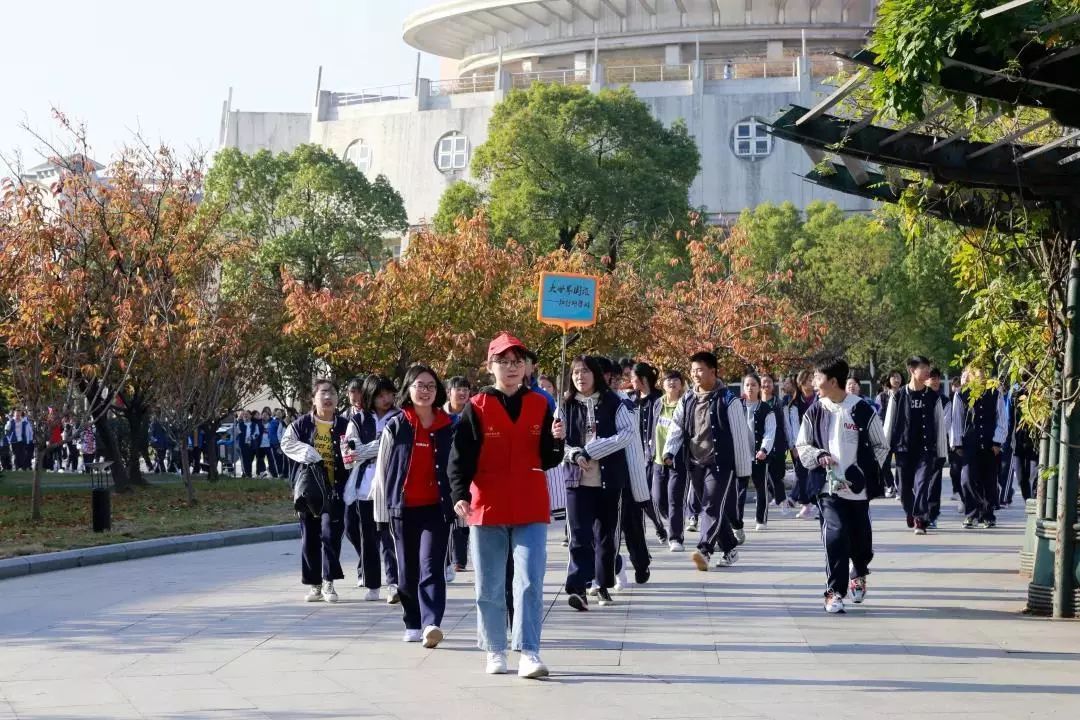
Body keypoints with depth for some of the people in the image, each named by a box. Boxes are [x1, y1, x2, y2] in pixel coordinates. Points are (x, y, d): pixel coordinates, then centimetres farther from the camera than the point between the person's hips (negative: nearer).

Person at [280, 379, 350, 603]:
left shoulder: (344, 426, 5)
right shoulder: (302, 424, 6)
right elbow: (287, 442, 0)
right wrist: (306, 453, -14)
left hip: (334, 490, -1)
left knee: (331, 534, -11)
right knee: (309, 537, 5)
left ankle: (329, 582, -1)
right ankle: (314, 584, 15)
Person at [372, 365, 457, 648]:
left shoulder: (448, 428, 5)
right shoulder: (395, 428, 3)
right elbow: (383, 469, 5)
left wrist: (456, 503, 6)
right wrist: (383, 509, 1)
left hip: (436, 508, -1)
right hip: (403, 508, 1)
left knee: (431, 567, -14)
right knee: (408, 571, 9)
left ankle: (432, 624, -23)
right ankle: (413, 624, 23)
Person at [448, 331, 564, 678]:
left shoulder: (540, 406, 6)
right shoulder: (476, 408, 0)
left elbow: (549, 460, 7)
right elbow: (461, 457, -5)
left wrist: (557, 440, -14)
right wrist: (460, 495, -19)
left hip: (530, 509, 0)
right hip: (486, 508, 0)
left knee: (530, 583, -9)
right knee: (490, 587, 7)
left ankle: (529, 653, -8)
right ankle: (495, 652, 20)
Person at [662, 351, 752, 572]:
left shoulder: (728, 401, -8)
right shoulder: (687, 400, 10)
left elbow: (739, 435, -6)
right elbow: (676, 427, 7)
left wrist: (743, 468, -5)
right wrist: (669, 451, -11)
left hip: (720, 463, -6)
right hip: (696, 463, 6)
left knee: (712, 506, -16)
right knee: (714, 508, 13)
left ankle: (704, 550, -25)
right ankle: (730, 549, 25)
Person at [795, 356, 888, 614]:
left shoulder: (863, 411, -4)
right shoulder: (815, 412, 3)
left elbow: (881, 446, 5)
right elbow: (801, 446, 11)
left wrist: (866, 472, -6)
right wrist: (818, 457, -9)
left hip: (857, 488, 0)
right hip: (828, 487, 0)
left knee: (860, 538, 11)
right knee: (834, 535, -15)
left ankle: (858, 574, 42)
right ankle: (834, 591, -8)